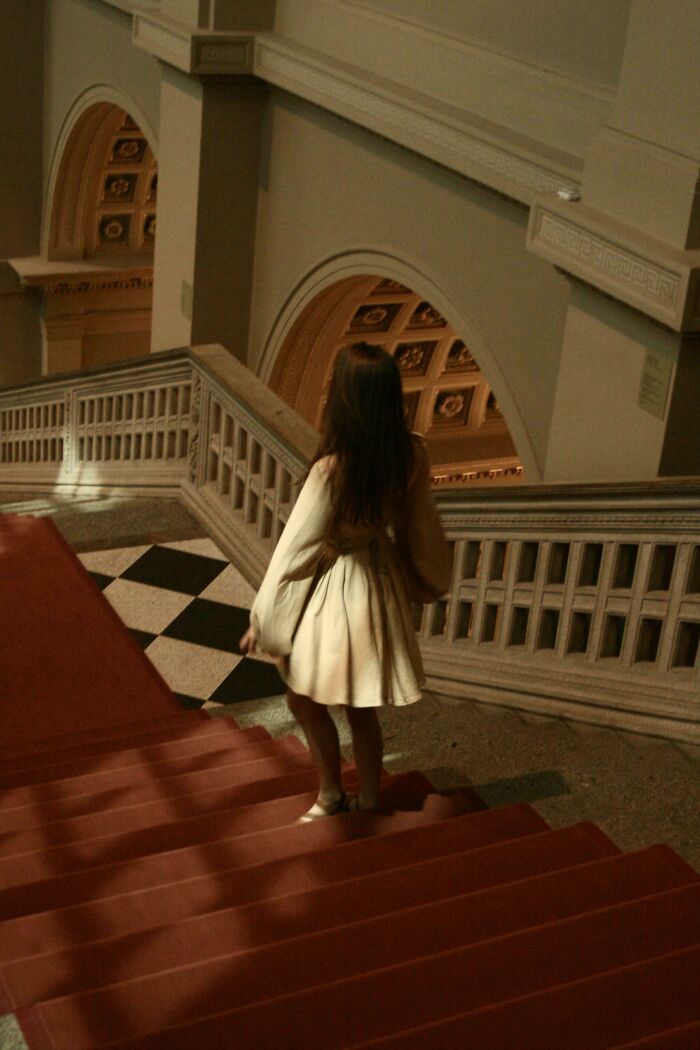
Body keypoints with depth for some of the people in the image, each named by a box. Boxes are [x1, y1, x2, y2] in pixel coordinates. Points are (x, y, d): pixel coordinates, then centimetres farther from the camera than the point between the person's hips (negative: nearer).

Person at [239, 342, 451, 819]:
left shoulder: (331, 470, -30)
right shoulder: (411, 454, -13)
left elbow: (295, 549, -20)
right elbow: (420, 528, 2)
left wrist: (261, 621, -8)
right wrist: (427, 580, 22)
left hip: (335, 590, -6)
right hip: (382, 585, 6)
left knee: (306, 699, 20)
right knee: (362, 707, 22)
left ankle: (331, 795, 33)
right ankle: (369, 802, 36)